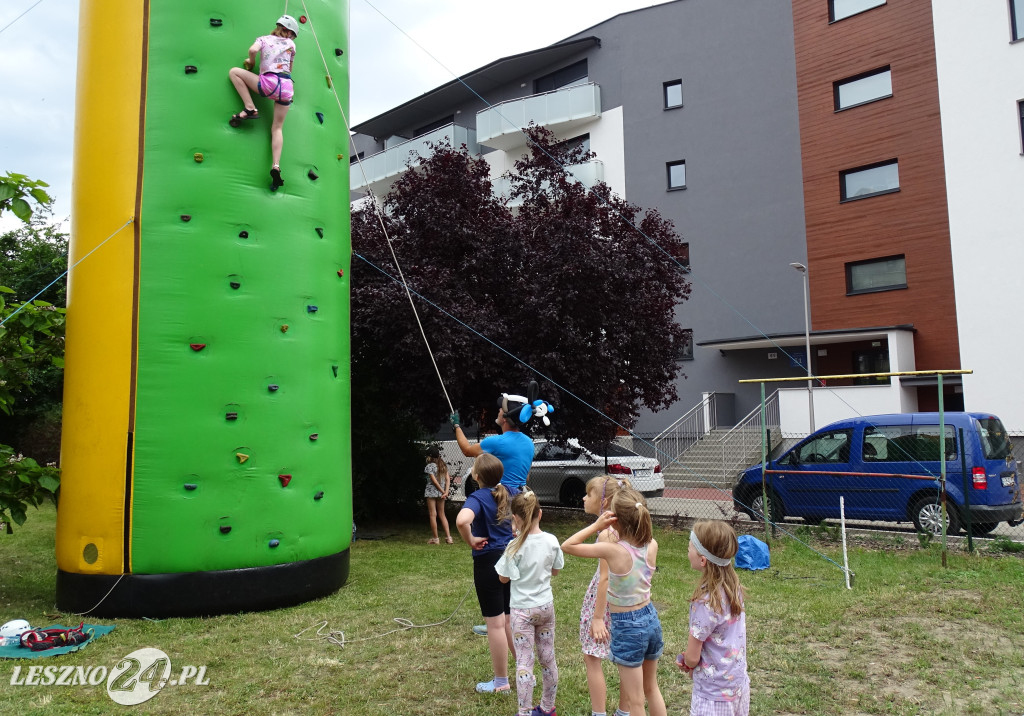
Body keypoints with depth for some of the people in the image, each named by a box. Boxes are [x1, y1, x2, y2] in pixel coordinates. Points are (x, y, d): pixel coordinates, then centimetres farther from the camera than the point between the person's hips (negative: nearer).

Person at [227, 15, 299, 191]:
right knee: (277, 128, 11)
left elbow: (253, 50, -7)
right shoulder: (291, 44, 18)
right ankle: (276, 166, -6)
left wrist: (251, 62, 14)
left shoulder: (264, 39, 14)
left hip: (269, 83, -3)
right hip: (287, 86, 3)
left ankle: (250, 109, 5)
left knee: (234, 71, 15)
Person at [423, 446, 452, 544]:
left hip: (431, 492, -6)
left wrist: (443, 492, -10)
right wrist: (446, 492, -6)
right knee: (442, 515, 13)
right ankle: (448, 537, 7)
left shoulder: (430, 466, -9)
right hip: (441, 493, 6)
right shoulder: (443, 465, 8)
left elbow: (434, 481, -14)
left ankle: (435, 538, 3)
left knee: (433, 515, 1)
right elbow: (448, 479, 1)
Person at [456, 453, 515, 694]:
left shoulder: (478, 498, -16)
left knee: (495, 623, 5)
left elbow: (462, 520, -37)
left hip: (488, 561, -6)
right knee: (510, 620, 19)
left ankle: (501, 682, 17)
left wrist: (471, 540, -21)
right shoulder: (507, 495, 4)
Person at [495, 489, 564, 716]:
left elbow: (503, 578, -8)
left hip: (522, 611, -5)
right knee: (548, 659, 17)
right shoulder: (551, 541, -7)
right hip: (546, 606, 5)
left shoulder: (515, 547, -20)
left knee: (524, 663, 4)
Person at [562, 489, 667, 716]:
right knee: (652, 689, 25)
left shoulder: (612, 550, -25)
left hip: (627, 627, -6)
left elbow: (566, 546, -16)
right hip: (651, 618, 6)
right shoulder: (652, 545, -10)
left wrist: (596, 526, -19)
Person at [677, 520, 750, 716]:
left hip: (715, 695, -7)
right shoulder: (733, 586, -5)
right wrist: (691, 662, 5)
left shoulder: (705, 603, -28)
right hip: (739, 683, 7)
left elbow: (692, 657, -18)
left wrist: (686, 664, 3)